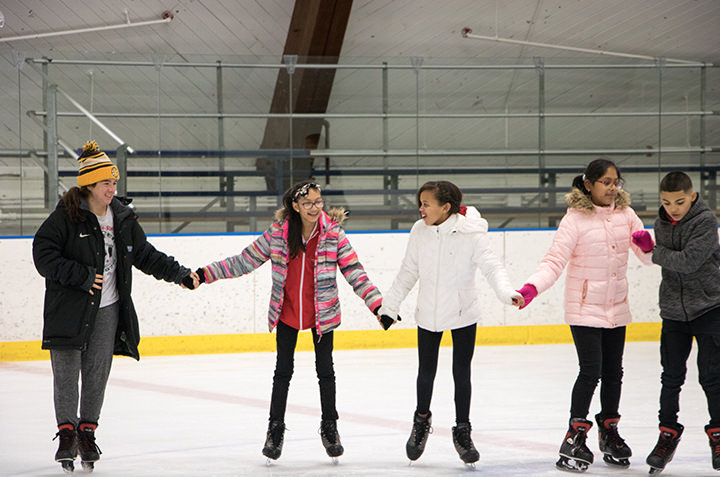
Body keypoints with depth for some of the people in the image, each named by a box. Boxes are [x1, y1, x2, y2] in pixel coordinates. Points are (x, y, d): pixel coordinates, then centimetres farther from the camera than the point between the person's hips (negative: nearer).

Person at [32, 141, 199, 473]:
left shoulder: (122, 217, 7)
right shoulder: (66, 215, -10)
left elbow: (145, 256, 16)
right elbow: (44, 255, -13)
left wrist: (179, 273, 10)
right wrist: (82, 276, -17)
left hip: (107, 309, 4)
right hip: (69, 308, -4)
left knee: (97, 373, 5)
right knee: (66, 373, -1)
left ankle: (88, 432, 16)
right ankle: (67, 433, 11)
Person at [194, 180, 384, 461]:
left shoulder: (333, 233, -13)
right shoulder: (278, 233, -10)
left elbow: (354, 271, -12)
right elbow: (245, 261, -3)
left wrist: (378, 305, -21)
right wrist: (204, 274, -6)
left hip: (322, 312, -1)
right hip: (287, 312, 1)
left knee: (325, 370, 9)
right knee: (283, 371, 9)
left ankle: (329, 428, 25)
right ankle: (275, 430, 22)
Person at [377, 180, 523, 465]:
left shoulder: (470, 233, -16)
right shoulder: (419, 231, -4)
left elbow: (491, 266, -19)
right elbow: (408, 272, 6)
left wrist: (507, 293, -37)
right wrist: (390, 306, 9)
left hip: (463, 313, -3)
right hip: (428, 313, 3)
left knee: (462, 374, 2)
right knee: (426, 372, 11)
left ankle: (462, 431, 18)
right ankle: (422, 419, 36)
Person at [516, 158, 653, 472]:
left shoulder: (625, 214, 2)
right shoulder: (575, 219, -13)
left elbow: (649, 257, 5)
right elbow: (555, 261, -17)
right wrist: (532, 287, -33)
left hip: (616, 307, 5)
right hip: (584, 308, -5)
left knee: (613, 372, 14)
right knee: (591, 371, -11)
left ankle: (609, 431, 31)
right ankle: (575, 437, 1)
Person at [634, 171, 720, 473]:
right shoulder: (661, 224, 4)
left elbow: (688, 261, -24)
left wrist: (653, 251, -15)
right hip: (674, 310, 5)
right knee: (672, 375, 6)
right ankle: (668, 434, 17)